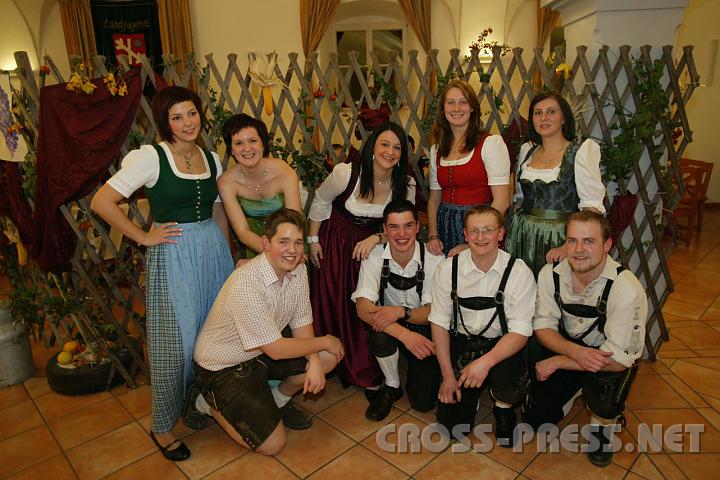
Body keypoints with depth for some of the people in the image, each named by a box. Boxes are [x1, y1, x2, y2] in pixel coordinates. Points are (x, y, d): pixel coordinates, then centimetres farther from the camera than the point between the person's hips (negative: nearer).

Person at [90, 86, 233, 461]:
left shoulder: (211, 158, 8)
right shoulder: (151, 157, -10)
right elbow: (101, 202, -14)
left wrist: (226, 253, 11)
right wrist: (143, 237, -10)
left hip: (214, 251, 6)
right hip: (172, 257, -5)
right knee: (174, 341, 1)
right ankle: (162, 427, 22)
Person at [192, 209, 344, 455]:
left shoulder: (298, 269, -8)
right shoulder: (246, 284, -33)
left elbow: (301, 322, -1)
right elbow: (276, 350, -28)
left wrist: (315, 362, -17)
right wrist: (323, 342, -16)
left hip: (263, 353, 7)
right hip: (223, 366, -7)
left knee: (330, 356, -7)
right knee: (273, 444, -9)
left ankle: (278, 400, 15)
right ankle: (211, 403, 12)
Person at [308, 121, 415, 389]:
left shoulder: (405, 186, -15)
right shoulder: (346, 173, -22)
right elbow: (320, 202, -5)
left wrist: (376, 238, -25)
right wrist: (313, 240, -1)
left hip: (372, 245, 2)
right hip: (335, 242, -1)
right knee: (331, 303, 5)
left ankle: (364, 370, 22)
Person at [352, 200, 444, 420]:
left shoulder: (434, 259, -17)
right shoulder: (375, 256, -15)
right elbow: (363, 307, -26)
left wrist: (402, 311, -38)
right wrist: (404, 334, -40)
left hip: (424, 329, 0)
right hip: (391, 327, 1)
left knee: (424, 402, -10)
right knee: (380, 332, -34)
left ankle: (416, 369, 25)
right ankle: (392, 386, -4)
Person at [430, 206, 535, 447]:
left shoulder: (519, 272, -13)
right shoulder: (448, 268, -8)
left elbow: (520, 332, -16)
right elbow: (439, 323, -3)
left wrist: (485, 362, -31)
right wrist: (448, 375, -8)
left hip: (503, 345, -1)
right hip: (462, 344, 1)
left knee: (510, 387, -31)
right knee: (452, 424, -7)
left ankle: (503, 409, 8)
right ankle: (469, 391, 27)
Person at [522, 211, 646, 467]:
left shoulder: (627, 289, -27)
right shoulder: (550, 274, -16)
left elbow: (619, 359, -25)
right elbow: (543, 327, -9)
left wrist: (558, 362, -24)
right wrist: (576, 351, -29)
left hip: (608, 360, -3)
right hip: (567, 346, 3)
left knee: (605, 390, -34)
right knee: (535, 418, -4)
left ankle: (603, 427, 3)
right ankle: (574, 389, 28)